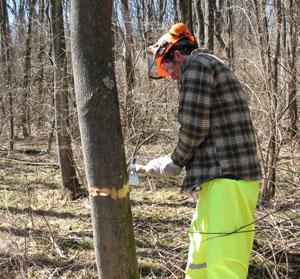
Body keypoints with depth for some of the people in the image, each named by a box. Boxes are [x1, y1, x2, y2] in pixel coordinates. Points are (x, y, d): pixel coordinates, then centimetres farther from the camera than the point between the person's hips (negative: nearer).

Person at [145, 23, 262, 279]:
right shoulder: (214, 71, 27)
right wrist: (166, 164, 22)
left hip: (228, 181, -11)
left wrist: (175, 162, 3)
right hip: (218, 180, 11)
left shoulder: (196, 64, -5)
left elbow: (194, 126, -13)